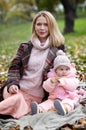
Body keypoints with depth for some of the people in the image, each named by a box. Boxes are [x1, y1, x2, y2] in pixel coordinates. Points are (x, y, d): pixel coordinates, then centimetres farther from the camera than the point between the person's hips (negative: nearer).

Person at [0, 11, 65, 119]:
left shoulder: (58, 48, 4)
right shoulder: (25, 47, 9)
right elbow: (14, 67, 6)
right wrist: (12, 84, -13)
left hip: (36, 96, -1)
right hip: (18, 88, 1)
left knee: (18, 108, -32)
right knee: (16, 99, -36)